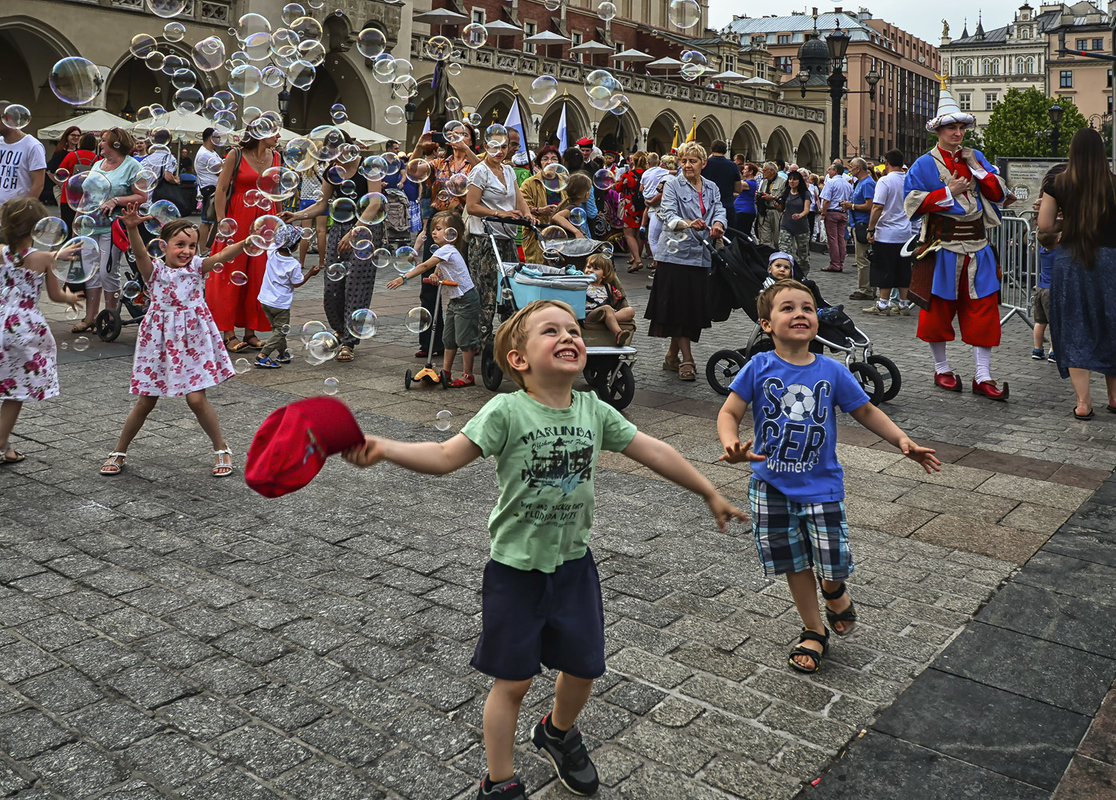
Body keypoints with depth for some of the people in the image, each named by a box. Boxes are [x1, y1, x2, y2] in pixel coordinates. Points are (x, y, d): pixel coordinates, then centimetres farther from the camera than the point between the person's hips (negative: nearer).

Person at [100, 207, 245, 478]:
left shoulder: (196, 266, -1)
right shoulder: (154, 270, -4)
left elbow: (222, 255, -17)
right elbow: (140, 253, -25)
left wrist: (248, 242, -34)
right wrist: (132, 229, -45)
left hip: (192, 340, 0)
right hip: (160, 341, 1)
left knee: (196, 398, -6)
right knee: (146, 401, 8)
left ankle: (221, 448, 14)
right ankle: (119, 452, 27)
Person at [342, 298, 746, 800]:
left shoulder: (594, 410, -3)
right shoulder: (506, 411, -16)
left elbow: (654, 452, 5)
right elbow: (444, 457, -23)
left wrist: (710, 494, 13)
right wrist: (382, 449, -39)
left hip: (573, 561, 5)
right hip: (516, 567, -4)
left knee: (582, 668, 17)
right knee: (512, 680, 7)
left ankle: (558, 732, 50)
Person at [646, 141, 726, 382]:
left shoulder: (711, 188, 15)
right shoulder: (673, 185, 0)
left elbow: (719, 210, 2)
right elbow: (668, 215, -13)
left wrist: (717, 225, -22)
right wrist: (688, 224, -34)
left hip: (701, 254, 5)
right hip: (677, 252, -5)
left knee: (694, 306, 6)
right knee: (679, 307, -7)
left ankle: (672, 355, 19)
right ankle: (686, 359, -1)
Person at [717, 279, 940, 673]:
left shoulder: (832, 372, -5)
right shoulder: (759, 368, -9)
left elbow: (866, 411, 5)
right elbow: (729, 413, -10)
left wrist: (901, 440, -7)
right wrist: (732, 446, -30)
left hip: (821, 485, 0)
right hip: (771, 487, 0)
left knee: (834, 564, 0)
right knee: (795, 562, 12)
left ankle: (835, 594, 38)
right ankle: (814, 631, 33)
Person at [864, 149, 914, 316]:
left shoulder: (885, 181, -12)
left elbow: (878, 207, -19)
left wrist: (870, 229, -14)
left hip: (886, 233, -6)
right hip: (905, 233, 6)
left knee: (884, 270, 0)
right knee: (902, 270, 11)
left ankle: (883, 304, 4)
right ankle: (904, 304, 14)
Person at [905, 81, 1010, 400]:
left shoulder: (976, 158, 14)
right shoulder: (924, 165, 1)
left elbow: (999, 194, 11)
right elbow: (913, 204, -8)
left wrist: (979, 170, -2)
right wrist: (949, 192, -13)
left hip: (977, 248, 4)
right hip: (942, 248, -3)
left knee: (983, 310, 1)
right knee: (937, 310, 4)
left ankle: (983, 377, 6)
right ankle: (942, 369, 22)